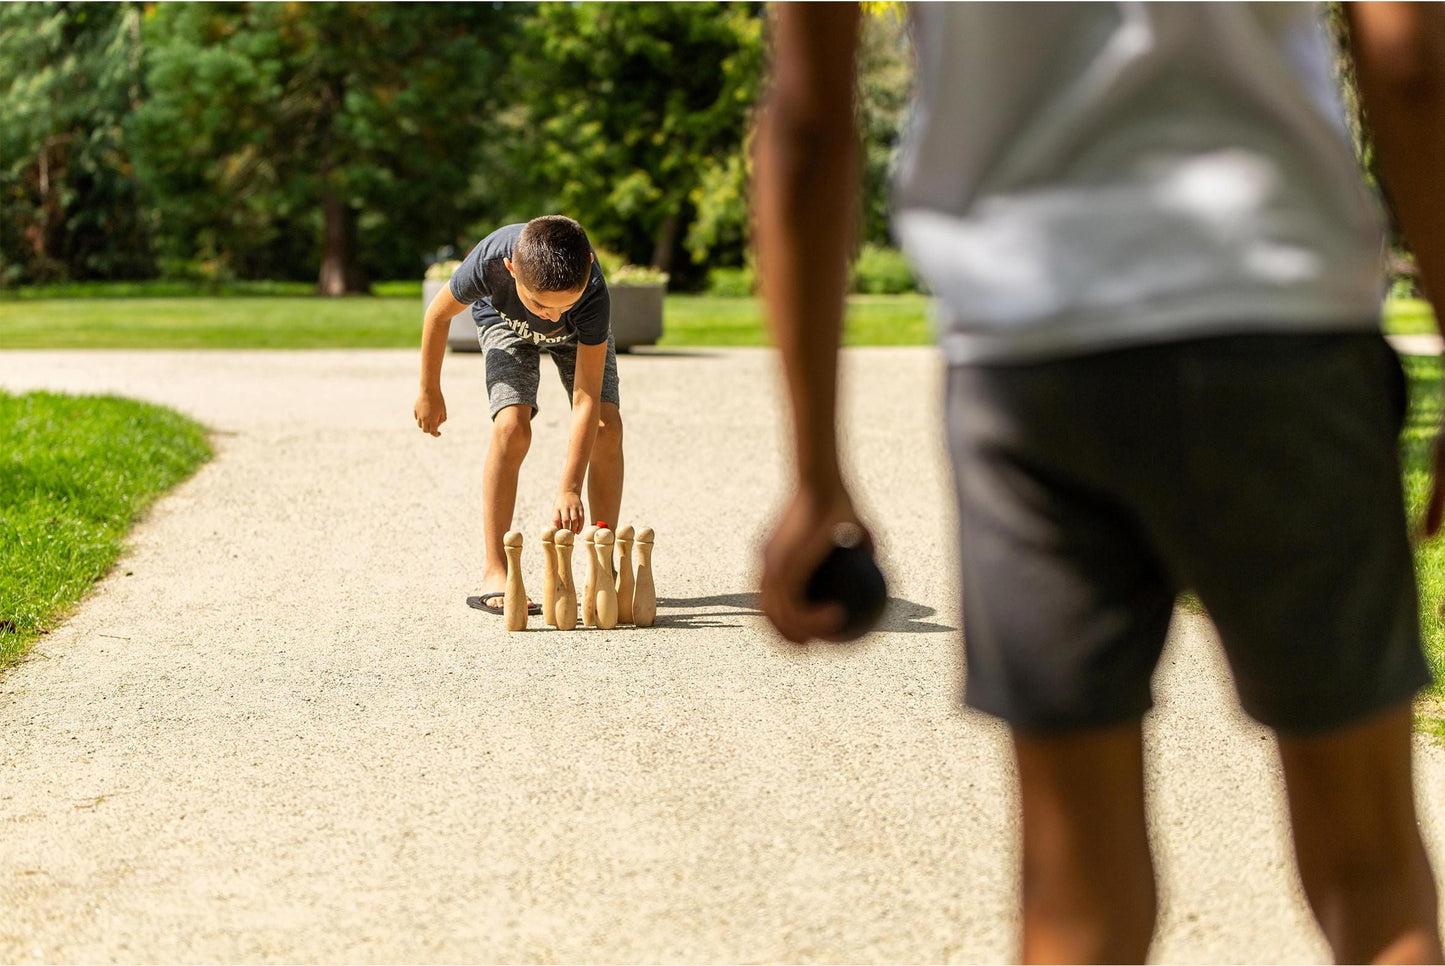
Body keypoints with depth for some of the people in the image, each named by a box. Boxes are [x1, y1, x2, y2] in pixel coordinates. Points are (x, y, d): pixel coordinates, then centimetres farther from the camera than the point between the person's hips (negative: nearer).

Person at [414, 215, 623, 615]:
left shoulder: (593, 295, -44)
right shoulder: (489, 263, -43)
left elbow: (586, 399, -41)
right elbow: (439, 313, -19)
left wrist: (569, 488, -45)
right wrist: (429, 391, -7)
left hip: (579, 333, 1)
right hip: (506, 323, 0)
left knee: (607, 426, -17)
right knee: (512, 427, -23)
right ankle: (495, 574, -19)